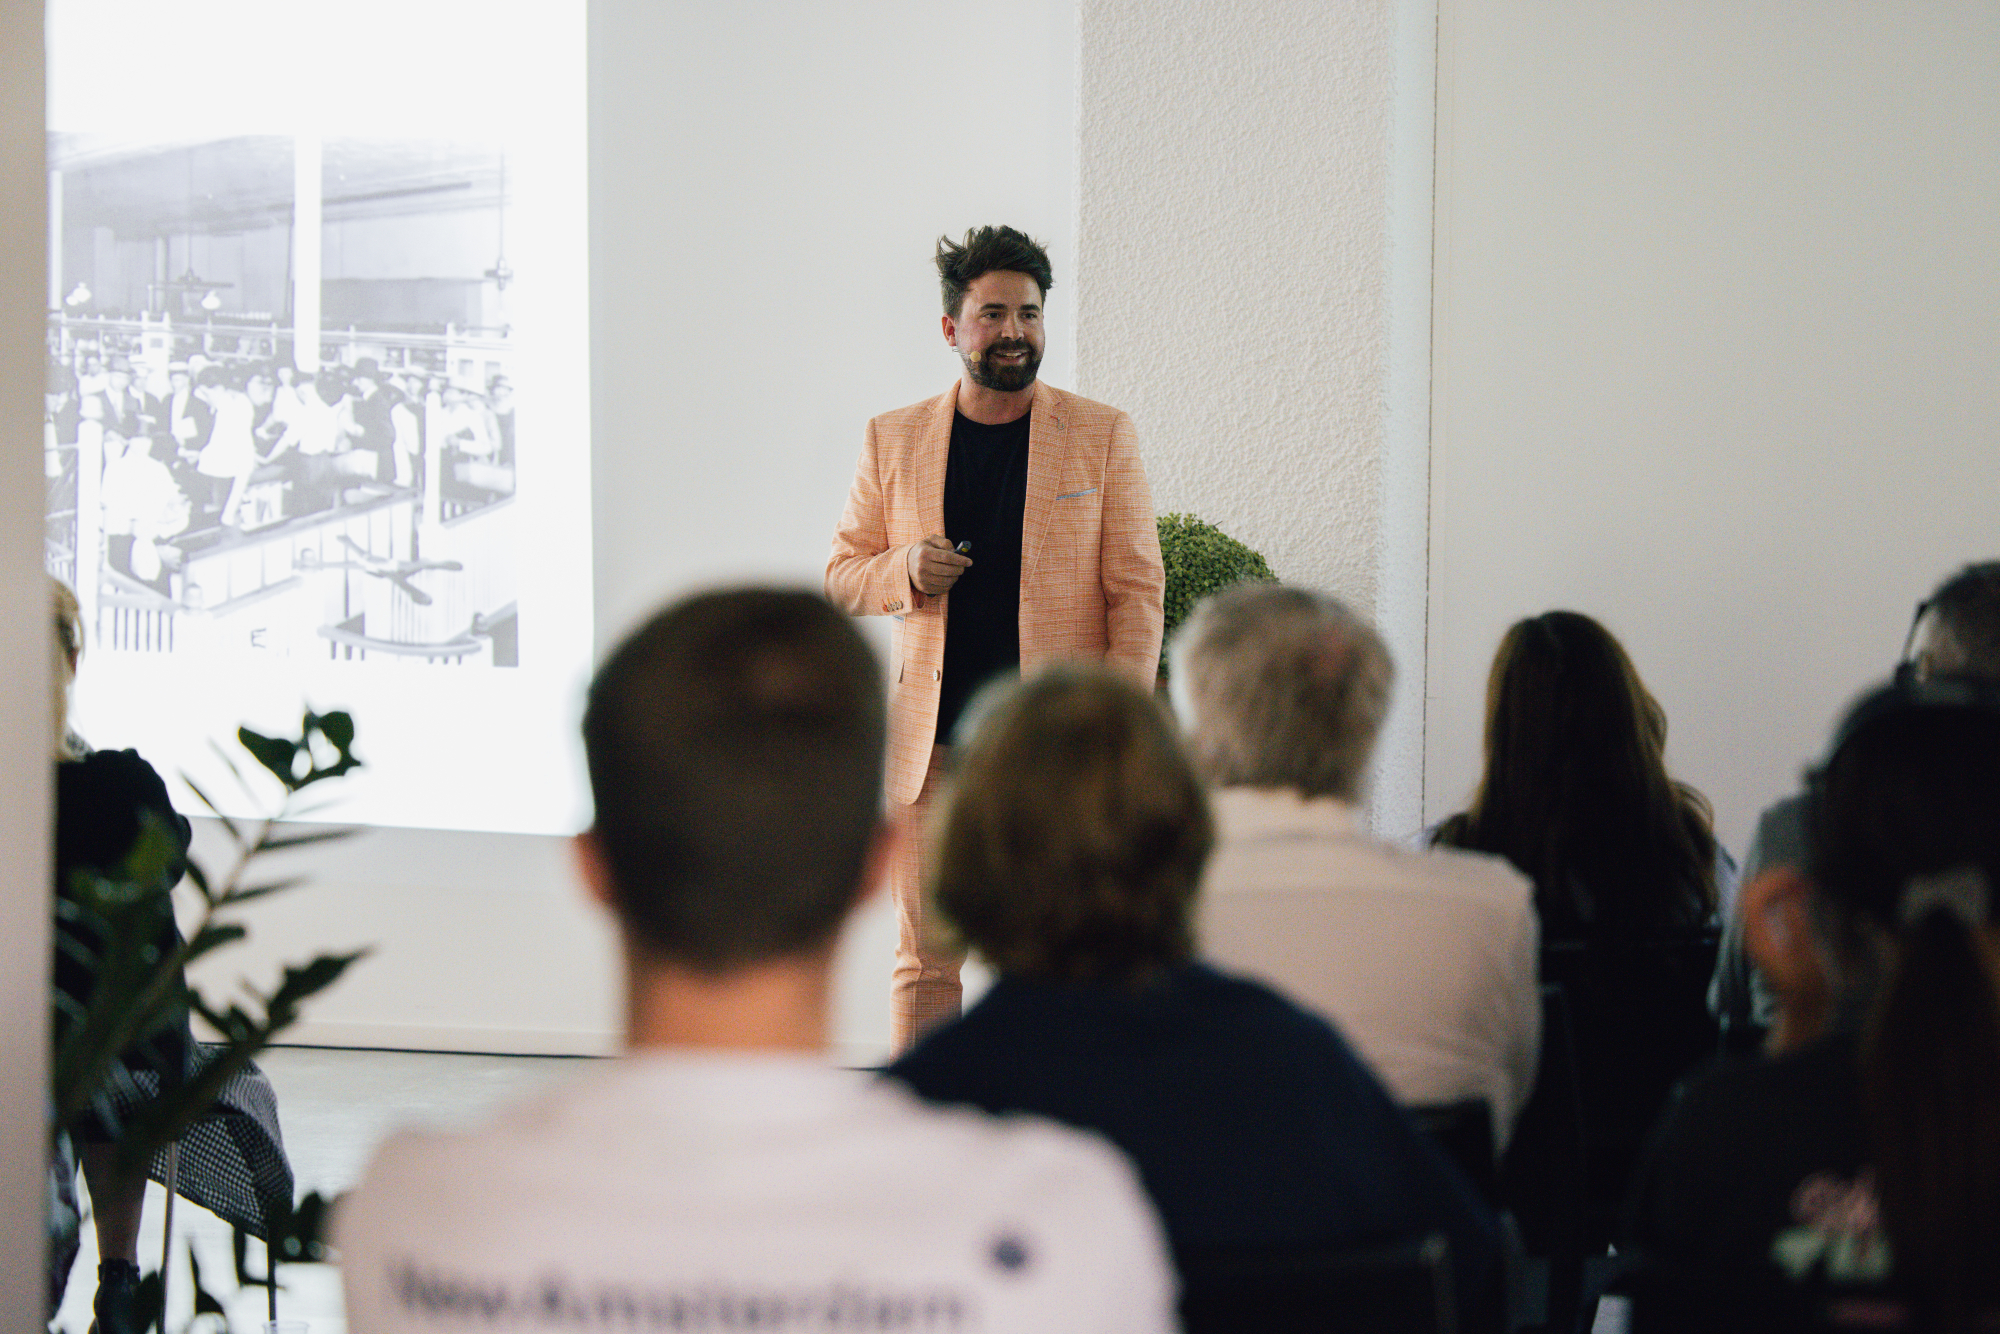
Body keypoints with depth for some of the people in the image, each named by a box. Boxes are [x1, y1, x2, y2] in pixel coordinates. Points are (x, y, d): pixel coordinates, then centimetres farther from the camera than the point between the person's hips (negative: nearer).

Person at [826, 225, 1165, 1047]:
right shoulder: (892, 440, 9)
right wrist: (905, 571, -9)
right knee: (923, 958, 3)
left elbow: (1137, 591, 2)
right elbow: (840, 577, 14)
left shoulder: (1104, 437, 4)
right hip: (931, 745, 2)